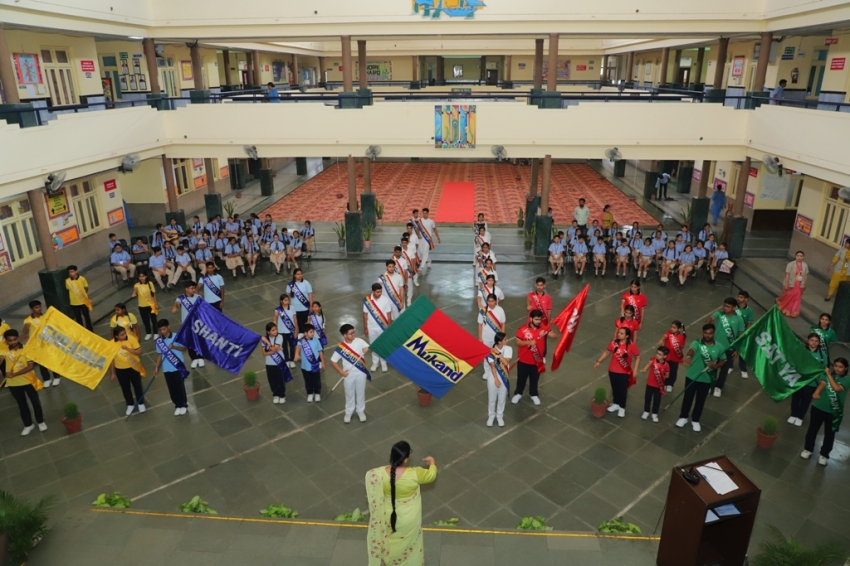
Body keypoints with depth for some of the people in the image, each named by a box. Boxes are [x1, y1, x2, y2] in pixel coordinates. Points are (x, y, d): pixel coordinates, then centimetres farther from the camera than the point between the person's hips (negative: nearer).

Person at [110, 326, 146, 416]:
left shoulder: (131, 339, -20)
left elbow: (139, 352, -20)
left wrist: (127, 348, -35)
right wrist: (112, 373, 0)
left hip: (134, 367, -1)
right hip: (120, 370, 1)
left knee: (137, 386, 15)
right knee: (125, 388, 17)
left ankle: (141, 403, 36)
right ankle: (130, 405, 38)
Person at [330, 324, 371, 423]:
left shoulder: (359, 341, -13)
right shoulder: (341, 347, -16)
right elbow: (333, 361, -9)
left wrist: (367, 349, -34)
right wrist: (341, 372, -14)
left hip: (361, 373, 1)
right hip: (349, 374, -1)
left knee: (360, 392, 17)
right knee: (349, 394, 16)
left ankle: (361, 411, 38)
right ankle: (348, 412, 36)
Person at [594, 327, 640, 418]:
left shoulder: (632, 345, -19)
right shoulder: (614, 342, -10)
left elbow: (638, 357, -9)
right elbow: (607, 352, 4)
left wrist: (635, 370, -12)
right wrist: (599, 361, 2)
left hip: (624, 372, -3)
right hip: (612, 370, 3)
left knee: (622, 390, 10)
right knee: (615, 388, 19)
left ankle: (622, 407, 30)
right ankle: (616, 404, 40)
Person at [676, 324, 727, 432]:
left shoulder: (719, 347, -6)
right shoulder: (697, 343, -16)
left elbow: (723, 360, 8)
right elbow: (692, 350, -38)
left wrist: (716, 366, -15)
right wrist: (688, 357, -62)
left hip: (707, 379, 2)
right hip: (692, 376, -2)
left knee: (700, 400, 15)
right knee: (688, 397, 13)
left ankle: (695, 420, 34)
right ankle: (683, 417, 34)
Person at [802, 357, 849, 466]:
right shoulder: (826, 374, -5)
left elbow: (836, 388, -26)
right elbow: (822, 384, -22)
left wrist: (829, 374, -20)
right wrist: (816, 392, -41)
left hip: (834, 412, -1)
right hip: (819, 407, 1)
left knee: (829, 434, 12)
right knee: (812, 429, 15)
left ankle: (824, 455, 29)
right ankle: (808, 449, 33)